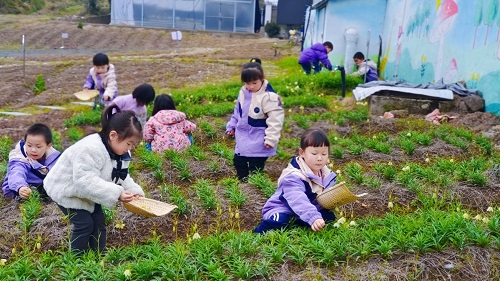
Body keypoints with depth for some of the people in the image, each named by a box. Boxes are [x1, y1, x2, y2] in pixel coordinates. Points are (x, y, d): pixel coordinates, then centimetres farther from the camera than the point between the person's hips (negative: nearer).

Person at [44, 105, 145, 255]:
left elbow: (122, 177, 3)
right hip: (65, 188, -9)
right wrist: (116, 193, -45)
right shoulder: (90, 149, -38)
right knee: (85, 223, -12)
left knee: (98, 221, 7)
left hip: (86, 192, 9)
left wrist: (134, 191, -15)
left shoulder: (119, 153, -8)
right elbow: (86, 181, -42)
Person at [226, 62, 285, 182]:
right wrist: (231, 126, 19)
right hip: (243, 136, 7)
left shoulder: (269, 97, -22)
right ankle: (242, 181, 39)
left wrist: (271, 138, -23)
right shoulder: (243, 92, 1)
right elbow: (237, 111, 15)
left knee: (256, 166, 2)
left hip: (258, 140, -7)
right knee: (238, 161, 19)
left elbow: (275, 119, -22)